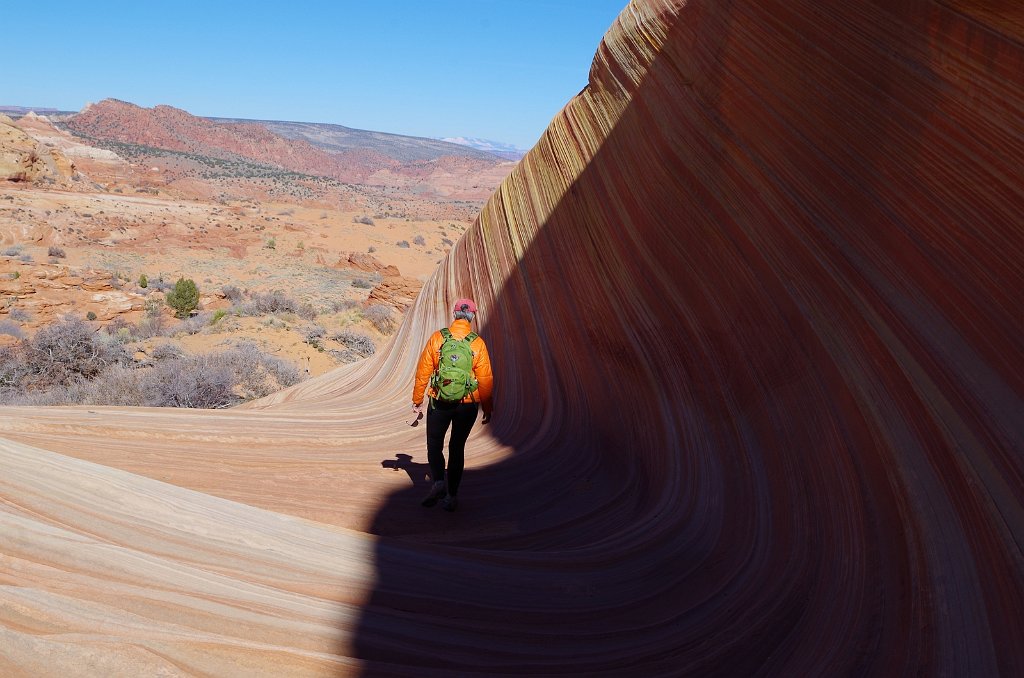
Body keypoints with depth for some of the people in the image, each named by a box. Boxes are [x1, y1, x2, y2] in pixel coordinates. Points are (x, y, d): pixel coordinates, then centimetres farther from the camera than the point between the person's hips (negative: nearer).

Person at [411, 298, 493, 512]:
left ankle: (438, 481, -7)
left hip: (439, 403, -1)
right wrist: (487, 409, 7)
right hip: (468, 405, 1)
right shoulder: (478, 343, -6)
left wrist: (417, 400, 8)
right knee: (457, 448, 14)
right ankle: (451, 495, 16)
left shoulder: (437, 338, -5)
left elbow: (423, 371, -2)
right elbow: (486, 379, -4)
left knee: (434, 445, 15)